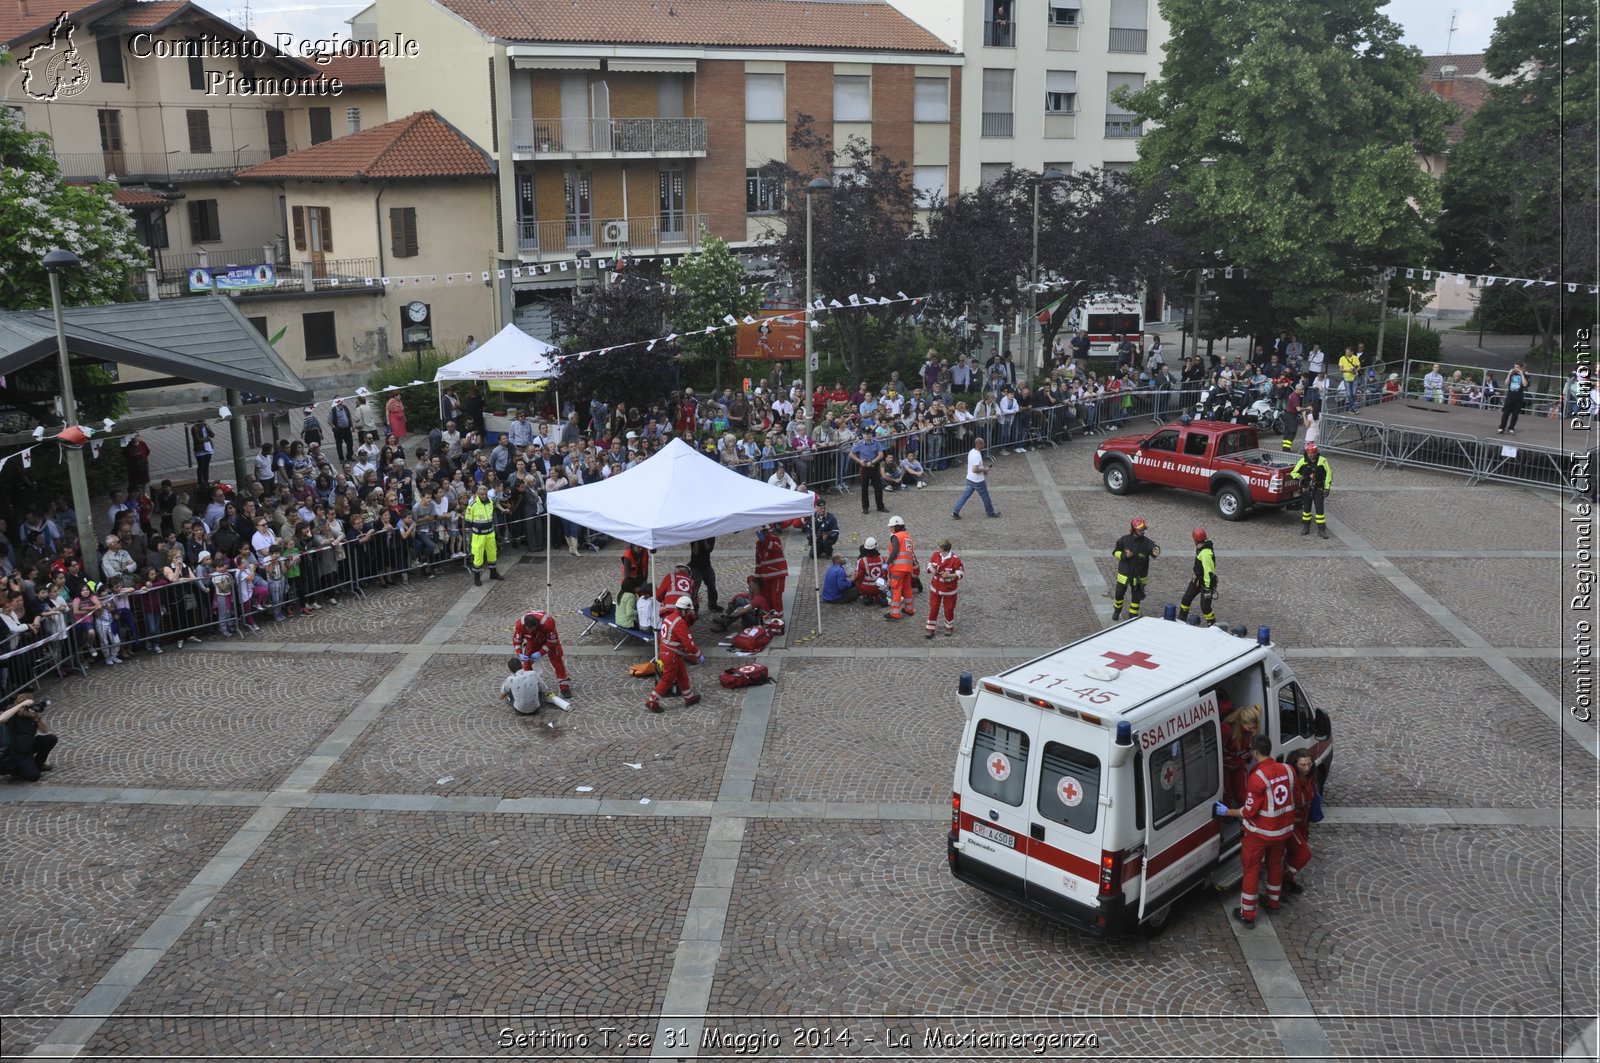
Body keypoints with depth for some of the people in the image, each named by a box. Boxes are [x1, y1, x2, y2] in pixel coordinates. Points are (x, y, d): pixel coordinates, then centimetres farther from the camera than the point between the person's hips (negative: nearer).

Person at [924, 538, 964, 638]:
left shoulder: (955, 559, -21)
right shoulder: (936, 554, -6)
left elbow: (960, 573, -15)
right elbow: (930, 564, 9)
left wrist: (949, 576, -30)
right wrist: (932, 570, -14)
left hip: (949, 589, -4)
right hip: (935, 587, 4)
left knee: (948, 608, 9)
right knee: (933, 608, 5)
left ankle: (949, 627, 33)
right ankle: (930, 629, 14)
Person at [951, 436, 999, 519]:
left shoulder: (971, 452, 4)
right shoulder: (977, 455, -26)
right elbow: (974, 470, -31)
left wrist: (983, 466, 14)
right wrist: (984, 469, -18)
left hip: (970, 479, 8)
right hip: (978, 481, -8)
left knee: (965, 495, 10)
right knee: (985, 496, 11)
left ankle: (955, 512, 5)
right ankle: (991, 512, 28)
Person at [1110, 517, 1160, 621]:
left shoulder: (1146, 542, -13)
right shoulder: (1124, 540, -9)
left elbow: (1154, 548, -33)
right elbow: (1115, 552, 1)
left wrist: (1156, 551, -57)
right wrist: (1124, 555, -19)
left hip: (1139, 576, 0)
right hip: (1124, 574, 0)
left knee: (1136, 597, 11)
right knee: (1119, 594, 13)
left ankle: (1133, 616, 29)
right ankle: (1117, 611, 40)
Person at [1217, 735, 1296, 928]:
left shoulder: (1258, 777, -27)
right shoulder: (1287, 770, -7)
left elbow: (1249, 811, -22)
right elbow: (1292, 798, 6)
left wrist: (1227, 812, -9)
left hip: (1259, 832, -6)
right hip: (1282, 830, 6)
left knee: (1252, 870, 8)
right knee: (1275, 864, 26)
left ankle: (1247, 915, 15)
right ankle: (1273, 903, 45)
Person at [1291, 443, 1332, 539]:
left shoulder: (1322, 461, -10)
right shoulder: (1303, 461, -6)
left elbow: (1329, 474, -2)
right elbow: (1293, 473, 0)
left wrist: (1327, 488, -5)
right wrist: (1299, 477, -23)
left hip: (1318, 488, -2)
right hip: (1307, 488, 2)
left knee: (1319, 508, -6)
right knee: (1306, 508, 11)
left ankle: (1321, 529, 0)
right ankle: (1305, 527, 26)